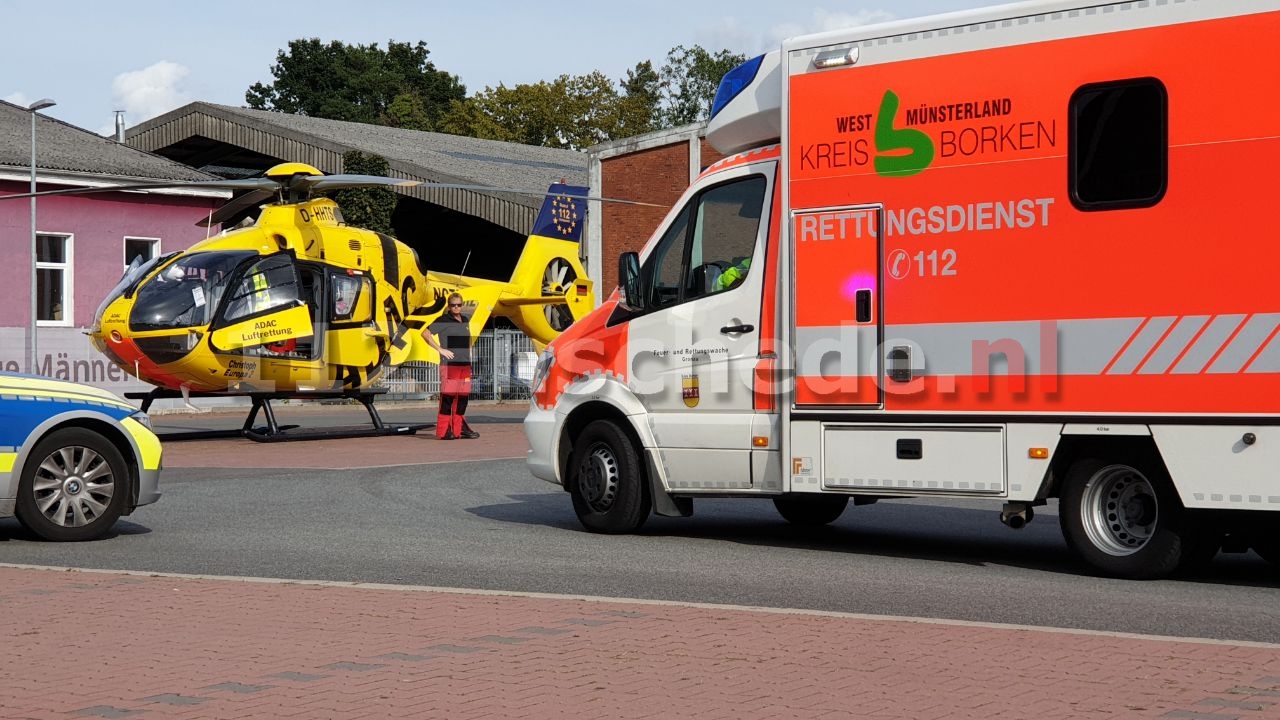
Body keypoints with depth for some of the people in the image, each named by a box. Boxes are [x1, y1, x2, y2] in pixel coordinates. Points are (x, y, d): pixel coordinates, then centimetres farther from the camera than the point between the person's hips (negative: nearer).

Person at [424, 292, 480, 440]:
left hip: (465, 364, 7)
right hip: (449, 364, -7)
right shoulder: (443, 320, -4)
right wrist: (440, 349, -11)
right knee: (448, 397, -7)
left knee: (463, 397, 9)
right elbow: (426, 333, -10)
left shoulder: (465, 320, 16)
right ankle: (444, 431, -6)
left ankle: (460, 428, 16)